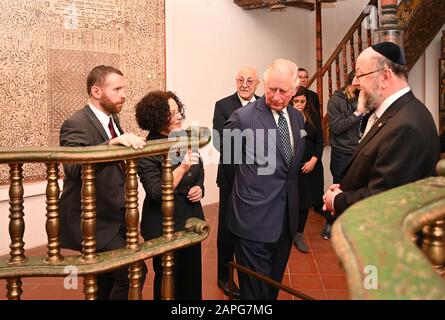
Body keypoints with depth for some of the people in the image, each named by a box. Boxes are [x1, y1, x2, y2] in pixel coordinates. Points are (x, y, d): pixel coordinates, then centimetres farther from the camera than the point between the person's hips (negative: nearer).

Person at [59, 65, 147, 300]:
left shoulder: (112, 119, 9)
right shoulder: (75, 125, -18)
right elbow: (74, 166, -38)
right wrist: (114, 143, -45)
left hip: (113, 218, 9)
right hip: (91, 222, -9)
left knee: (106, 284, 21)